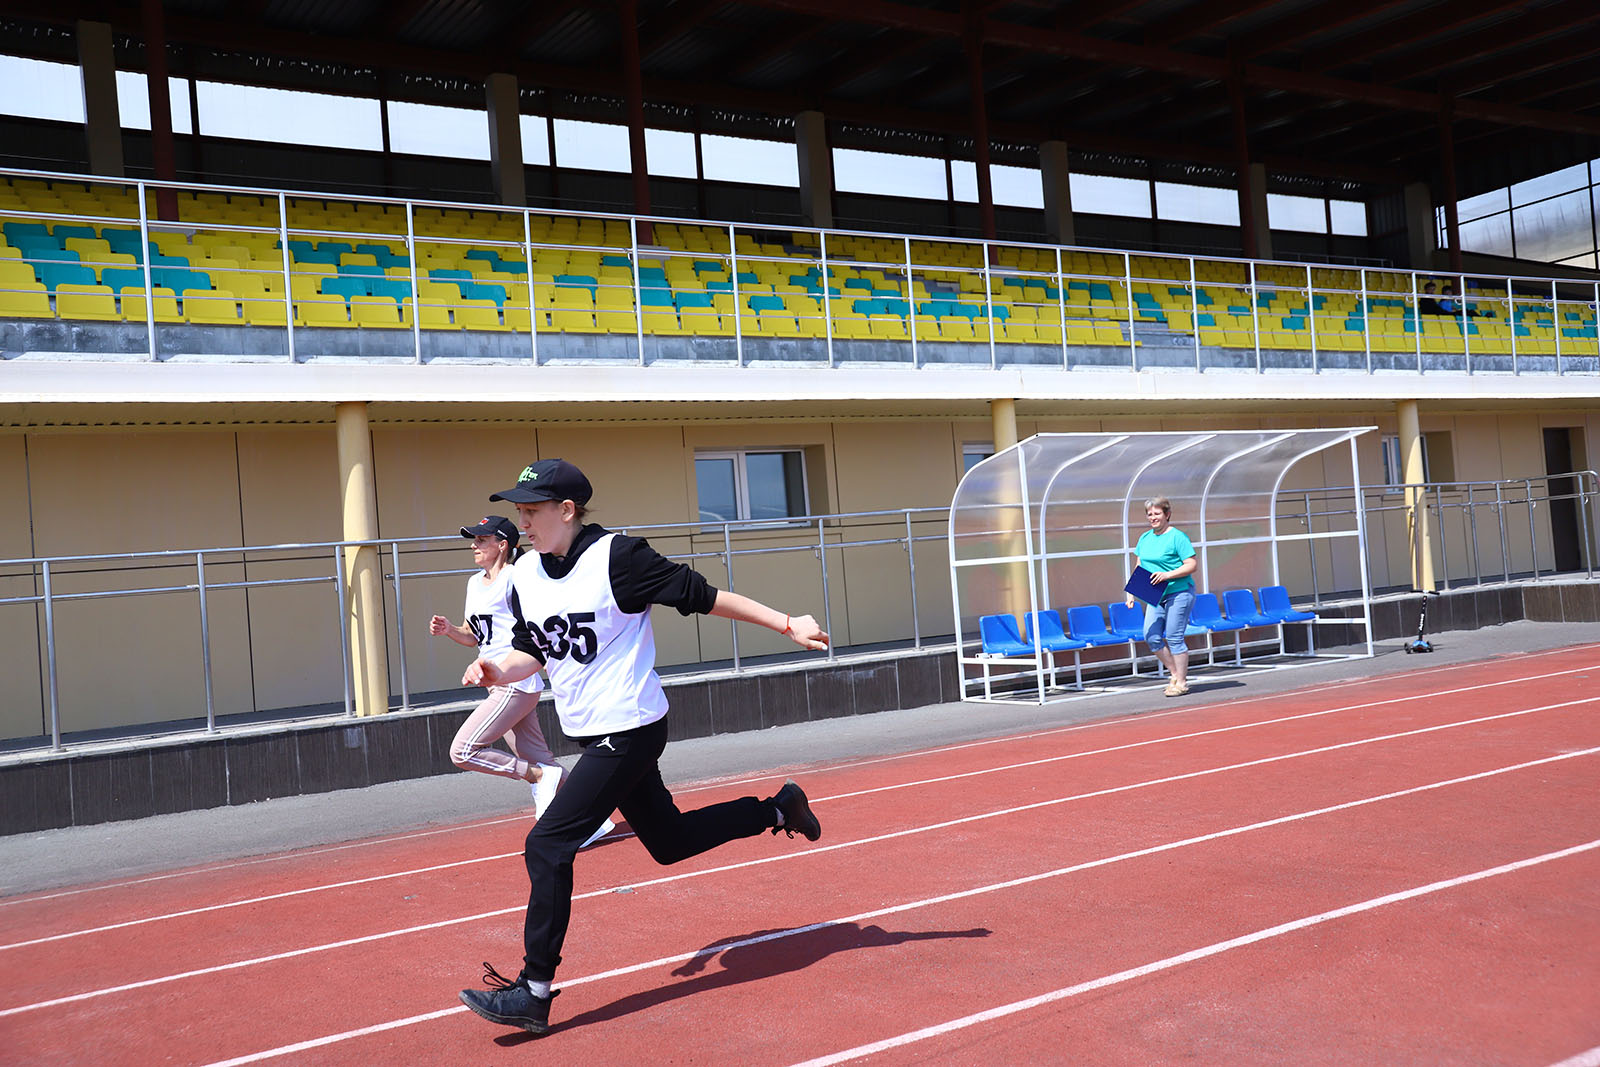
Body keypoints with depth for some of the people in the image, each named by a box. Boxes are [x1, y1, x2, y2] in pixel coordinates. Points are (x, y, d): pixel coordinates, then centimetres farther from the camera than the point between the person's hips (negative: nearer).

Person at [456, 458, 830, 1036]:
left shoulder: (617, 556, -17)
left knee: (548, 845, -12)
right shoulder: (525, 574, 5)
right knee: (668, 842, 18)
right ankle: (778, 809, 37)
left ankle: (535, 991, 0)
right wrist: (498, 670, -7)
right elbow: (532, 651, 15)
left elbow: (702, 595, -12)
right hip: (592, 734, 8)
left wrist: (787, 624, -10)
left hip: (630, 730, -8)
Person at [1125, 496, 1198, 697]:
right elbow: (1140, 568, 20)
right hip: (1157, 596, 7)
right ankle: (1175, 673, 17)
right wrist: (1132, 592, 11)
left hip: (1179, 593, -7)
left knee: (1174, 637, -6)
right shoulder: (1144, 538, 13)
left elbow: (1192, 565, -12)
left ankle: (1181, 682, 5)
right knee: (1151, 636, 0)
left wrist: (1167, 575, -21)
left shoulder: (1177, 537, -8)